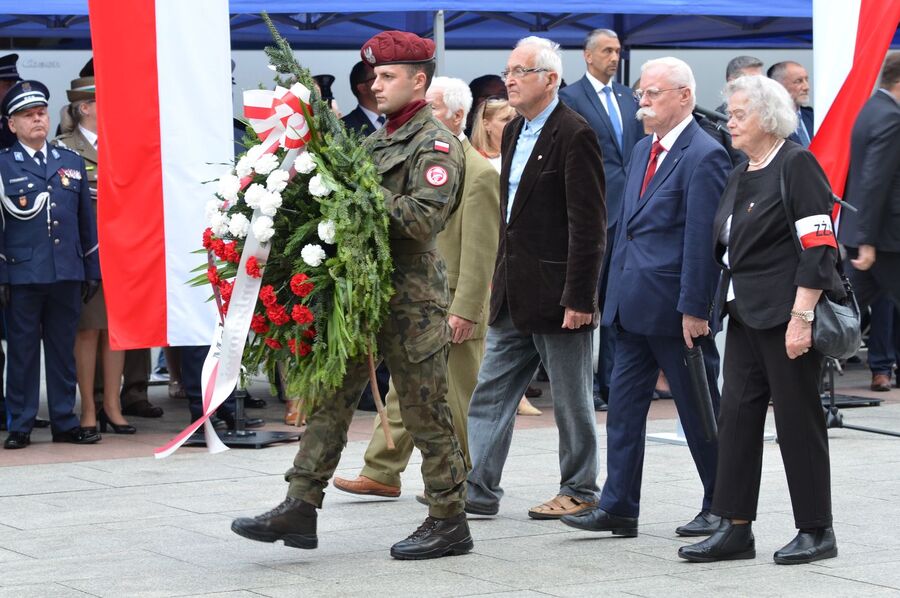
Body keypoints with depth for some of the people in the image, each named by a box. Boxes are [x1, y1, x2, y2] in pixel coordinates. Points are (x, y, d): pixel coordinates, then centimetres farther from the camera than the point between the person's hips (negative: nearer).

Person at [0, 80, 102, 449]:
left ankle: (65, 423, 15)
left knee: (63, 350, 8)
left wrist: (92, 271, 13)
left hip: (67, 274, 4)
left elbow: (87, 221, 17)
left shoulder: (72, 162, 14)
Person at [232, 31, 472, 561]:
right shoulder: (380, 140, 17)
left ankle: (450, 522, 11)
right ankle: (301, 507, 7)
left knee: (426, 413, 0)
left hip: (411, 298, -8)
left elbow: (424, 218, -21)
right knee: (331, 396, 5)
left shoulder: (436, 143, -9)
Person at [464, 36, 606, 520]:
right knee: (490, 394, 7)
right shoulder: (514, 134, 13)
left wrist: (579, 298, -19)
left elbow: (588, 226, -17)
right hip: (514, 296, 9)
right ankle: (477, 489, 11)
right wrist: (500, 281, 17)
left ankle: (579, 492, 15)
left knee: (571, 402, 4)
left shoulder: (574, 135, -14)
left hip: (556, 296, -9)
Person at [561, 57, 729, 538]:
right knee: (623, 406, 7)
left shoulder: (703, 157, -14)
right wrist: (616, 291, 15)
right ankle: (618, 508, 10)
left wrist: (694, 310, -19)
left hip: (675, 308, -8)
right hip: (633, 304, 8)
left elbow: (702, 241, -17)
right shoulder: (643, 150, 14)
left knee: (698, 409, 3)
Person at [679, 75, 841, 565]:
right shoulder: (739, 176, 15)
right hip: (745, 314, 8)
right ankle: (735, 529, 9)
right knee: (737, 413, 5)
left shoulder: (796, 165, -11)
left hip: (786, 317, -8)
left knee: (798, 418, -1)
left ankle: (817, 532, 8)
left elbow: (818, 247, -17)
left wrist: (801, 318, -21)